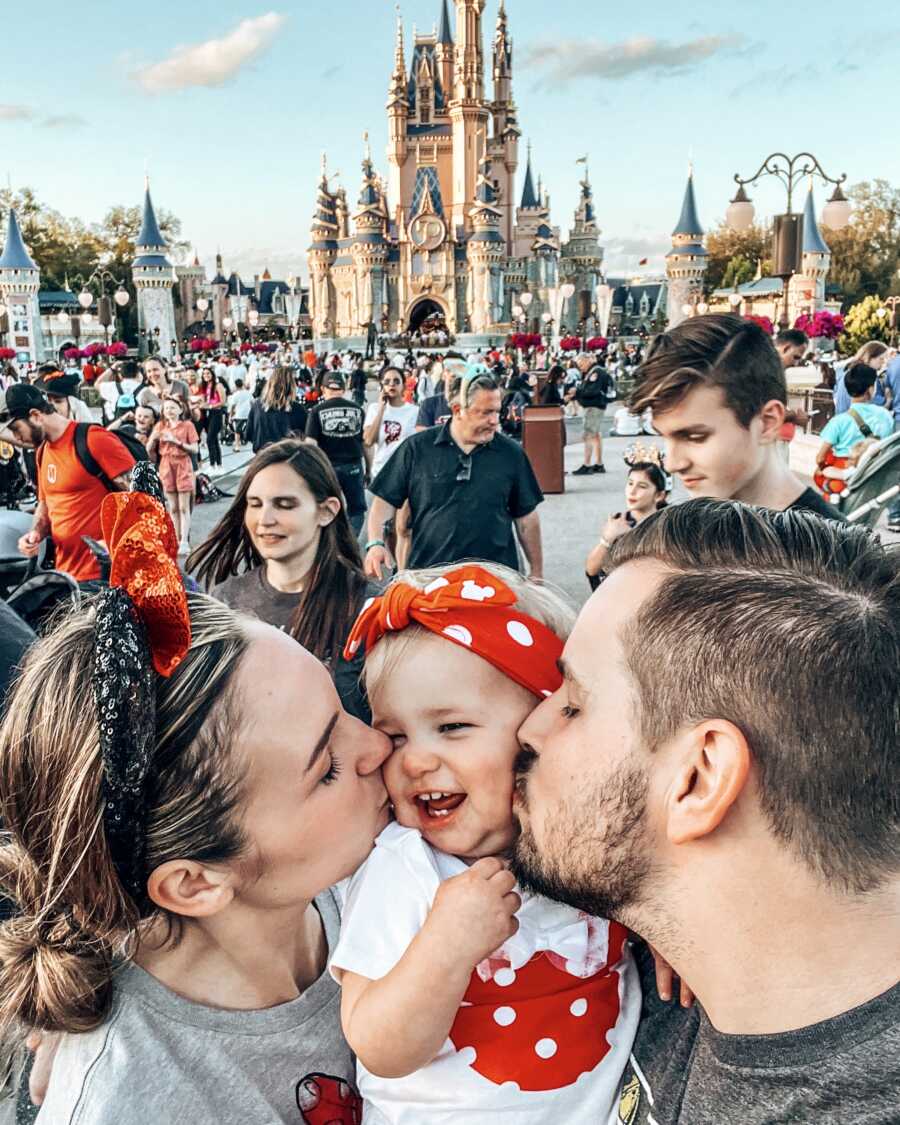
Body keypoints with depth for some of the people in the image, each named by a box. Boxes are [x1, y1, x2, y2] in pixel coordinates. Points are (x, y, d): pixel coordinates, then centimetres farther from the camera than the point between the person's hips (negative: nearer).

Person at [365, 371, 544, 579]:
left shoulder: (511, 453, 2)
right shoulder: (416, 448, -2)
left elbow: (526, 517, 7)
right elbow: (385, 500, 2)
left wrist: (537, 573, 8)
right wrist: (375, 543, -14)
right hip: (428, 575, -1)